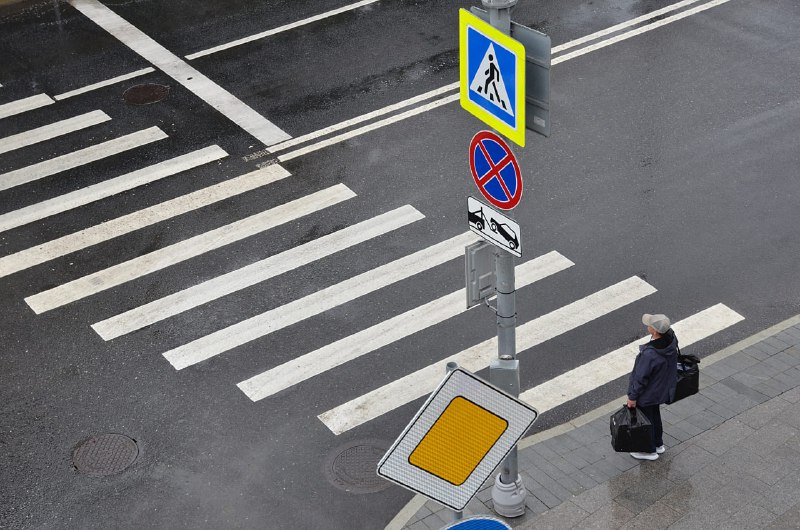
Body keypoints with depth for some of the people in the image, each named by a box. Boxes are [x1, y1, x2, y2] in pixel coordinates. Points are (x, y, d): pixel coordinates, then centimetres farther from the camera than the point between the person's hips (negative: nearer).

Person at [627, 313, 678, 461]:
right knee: (655, 415, 30)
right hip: (661, 389, 8)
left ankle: (650, 451, 38)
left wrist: (633, 397, -12)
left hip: (647, 394, -8)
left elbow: (641, 378, -27)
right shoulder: (671, 339, -19)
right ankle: (658, 444, 50)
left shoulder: (650, 354, -42)